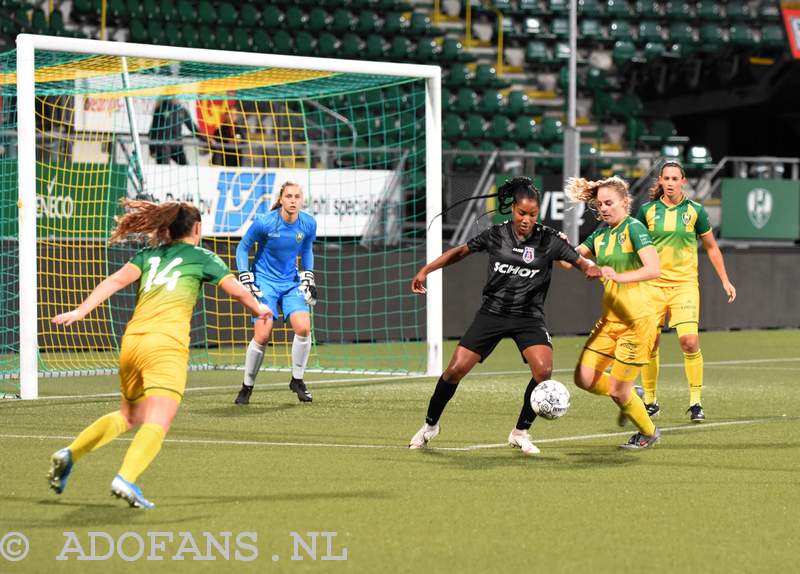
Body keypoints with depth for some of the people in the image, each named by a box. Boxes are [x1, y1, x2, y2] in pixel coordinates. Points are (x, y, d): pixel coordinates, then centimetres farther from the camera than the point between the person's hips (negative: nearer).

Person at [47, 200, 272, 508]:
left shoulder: (149, 255, 21)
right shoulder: (202, 256, 12)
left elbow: (116, 279, 6)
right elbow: (236, 288, 11)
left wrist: (80, 311, -1)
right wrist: (259, 309, 31)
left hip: (131, 341, 6)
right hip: (166, 343, -6)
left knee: (129, 415, 24)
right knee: (158, 421, -15)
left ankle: (70, 453, 10)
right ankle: (126, 478, -36)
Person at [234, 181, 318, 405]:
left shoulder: (308, 224, -6)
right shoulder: (264, 222, -17)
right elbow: (242, 248, -4)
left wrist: (308, 277, 8)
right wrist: (245, 279, -9)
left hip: (291, 282, 3)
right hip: (264, 281, -3)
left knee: (303, 328, -16)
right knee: (262, 335, -15)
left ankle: (297, 380, 4)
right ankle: (247, 386, 4)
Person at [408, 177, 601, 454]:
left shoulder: (548, 240, -7)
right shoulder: (496, 235, -3)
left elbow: (579, 261, -6)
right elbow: (460, 252, 10)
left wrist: (591, 268, -30)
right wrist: (425, 270, 5)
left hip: (529, 317, -1)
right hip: (492, 313, 1)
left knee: (543, 369, -24)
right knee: (456, 369, -6)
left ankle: (520, 432, -4)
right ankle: (430, 425, 19)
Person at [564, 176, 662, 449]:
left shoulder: (634, 229, -12)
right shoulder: (601, 233, 11)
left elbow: (653, 269, -24)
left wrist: (620, 277, -37)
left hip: (636, 319, -8)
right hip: (610, 319, 8)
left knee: (617, 390, -4)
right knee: (584, 379, -1)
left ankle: (648, 433, 22)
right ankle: (630, 397, 26)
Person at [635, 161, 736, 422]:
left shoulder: (695, 210, 1)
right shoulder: (647, 210, 2)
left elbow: (711, 247, 11)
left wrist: (725, 280, 8)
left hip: (685, 283, -1)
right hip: (653, 284, 1)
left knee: (689, 341, -16)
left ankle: (696, 402, -6)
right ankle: (650, 401, 16)